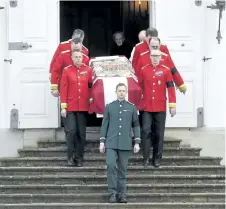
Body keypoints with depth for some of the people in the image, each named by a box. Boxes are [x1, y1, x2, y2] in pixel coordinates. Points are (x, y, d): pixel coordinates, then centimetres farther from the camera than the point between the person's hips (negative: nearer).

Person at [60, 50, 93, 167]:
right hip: (70, 107, -2)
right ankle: (71, 157, -1)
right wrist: (63, 107, -5)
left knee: (81, 133, 4)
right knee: (71, 131, -8)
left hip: (83, 107, 2)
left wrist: (91, 98, 0)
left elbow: (91, 86, 11)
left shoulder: (88, 70, 6)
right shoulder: (67, 70, 1)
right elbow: (63, 89, 0)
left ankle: (79, 158, 12)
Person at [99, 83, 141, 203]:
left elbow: (136, 125, 8)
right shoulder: (109, 106, 7)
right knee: (110, 165, -13)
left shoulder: (132, 107, 7)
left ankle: (122, 194, 10)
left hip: (125, 143, 0)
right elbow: (104, 124, 7)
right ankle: (112, 193, -7)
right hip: (111, 143, 0)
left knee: (122, 169, 4)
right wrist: (102, 141, 2)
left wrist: (137, 142, 2)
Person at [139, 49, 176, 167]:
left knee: (159, 134, 5)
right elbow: (140, 87, 11)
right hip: (147, 108, 0)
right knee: (146, 131, -8)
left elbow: (171, 87, -1)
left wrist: (172, 105, -7)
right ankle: (146, 158, -4)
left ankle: (157, 159, 12)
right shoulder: (144, 70, 4)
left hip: (161, 108, 0)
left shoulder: (166, 70, 1)